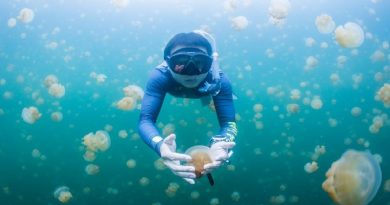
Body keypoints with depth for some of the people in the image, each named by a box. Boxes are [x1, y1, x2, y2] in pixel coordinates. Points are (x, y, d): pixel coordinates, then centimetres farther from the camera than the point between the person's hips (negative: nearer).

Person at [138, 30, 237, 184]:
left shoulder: (219, 81, -48)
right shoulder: (160, 77, -50)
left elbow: (228, 122, -51)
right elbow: (146, 119, -56)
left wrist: (219, 143, -76)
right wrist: (160, 145, -80)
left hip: (204, 92, 0)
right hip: (173, 84, 0)